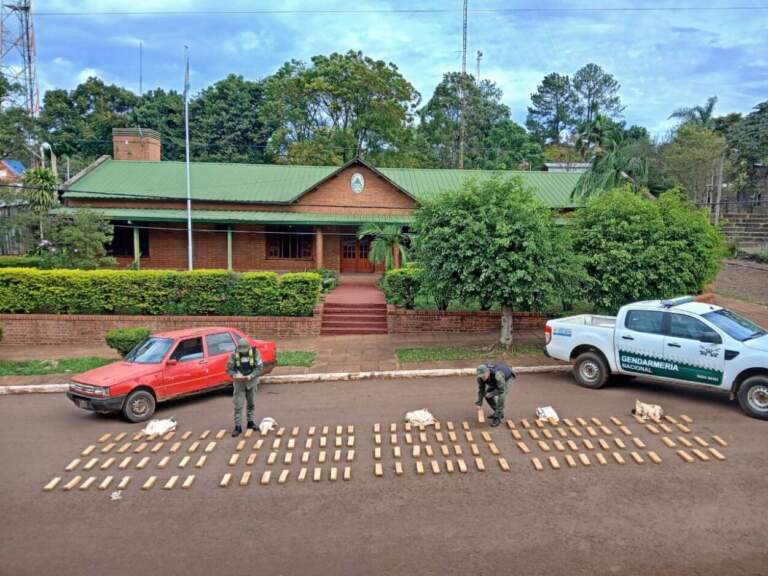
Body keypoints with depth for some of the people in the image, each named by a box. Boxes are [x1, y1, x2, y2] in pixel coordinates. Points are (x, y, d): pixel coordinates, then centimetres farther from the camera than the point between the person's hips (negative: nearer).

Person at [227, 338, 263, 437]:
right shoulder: (234, 354, -11)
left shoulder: (255, 353, -10)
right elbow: (229, 369, -8)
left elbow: (259, 367, -11)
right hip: (239, 383, -1)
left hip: (251, 382, 1)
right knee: (238, 406, -3)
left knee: (251, 404, 14)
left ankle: (250, 422, 29)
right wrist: (235, 375, -28)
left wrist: (251, 376, -25)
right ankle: (238, 427, 3)